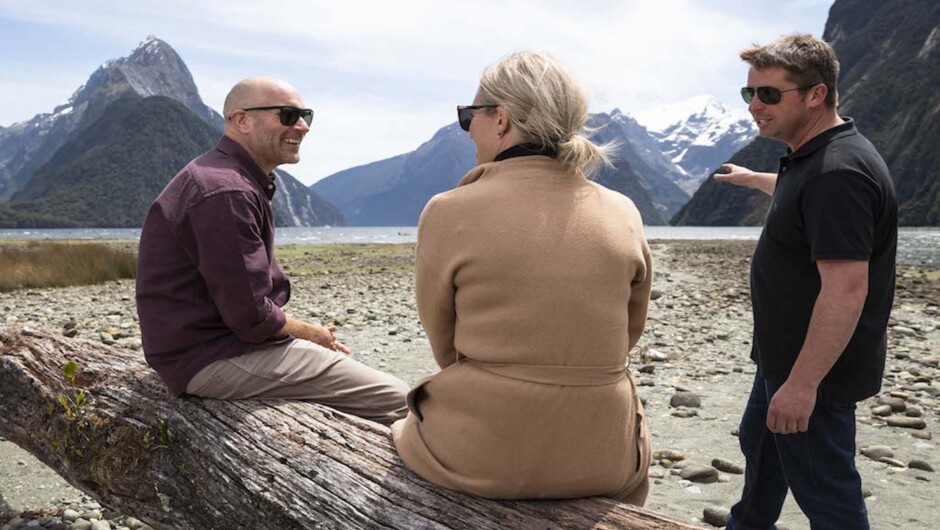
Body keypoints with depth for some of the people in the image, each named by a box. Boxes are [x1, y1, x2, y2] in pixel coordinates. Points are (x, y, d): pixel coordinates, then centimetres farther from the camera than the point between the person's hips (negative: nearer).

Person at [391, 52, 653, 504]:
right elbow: (628, 335, 8)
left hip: (478, 458, -2)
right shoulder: (623, 214, -3)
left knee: (406, 429, 32)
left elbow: (444, 346, -1)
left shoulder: (449, 213, -12)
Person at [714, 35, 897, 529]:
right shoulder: (810, 158, 6)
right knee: (759, 446, 26)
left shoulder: (838, 172, -27)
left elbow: (846, 288, -32)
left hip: (816, 368, -11)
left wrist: (802, 383, -31)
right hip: (785, 356, 11)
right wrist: (751, 178, 49)